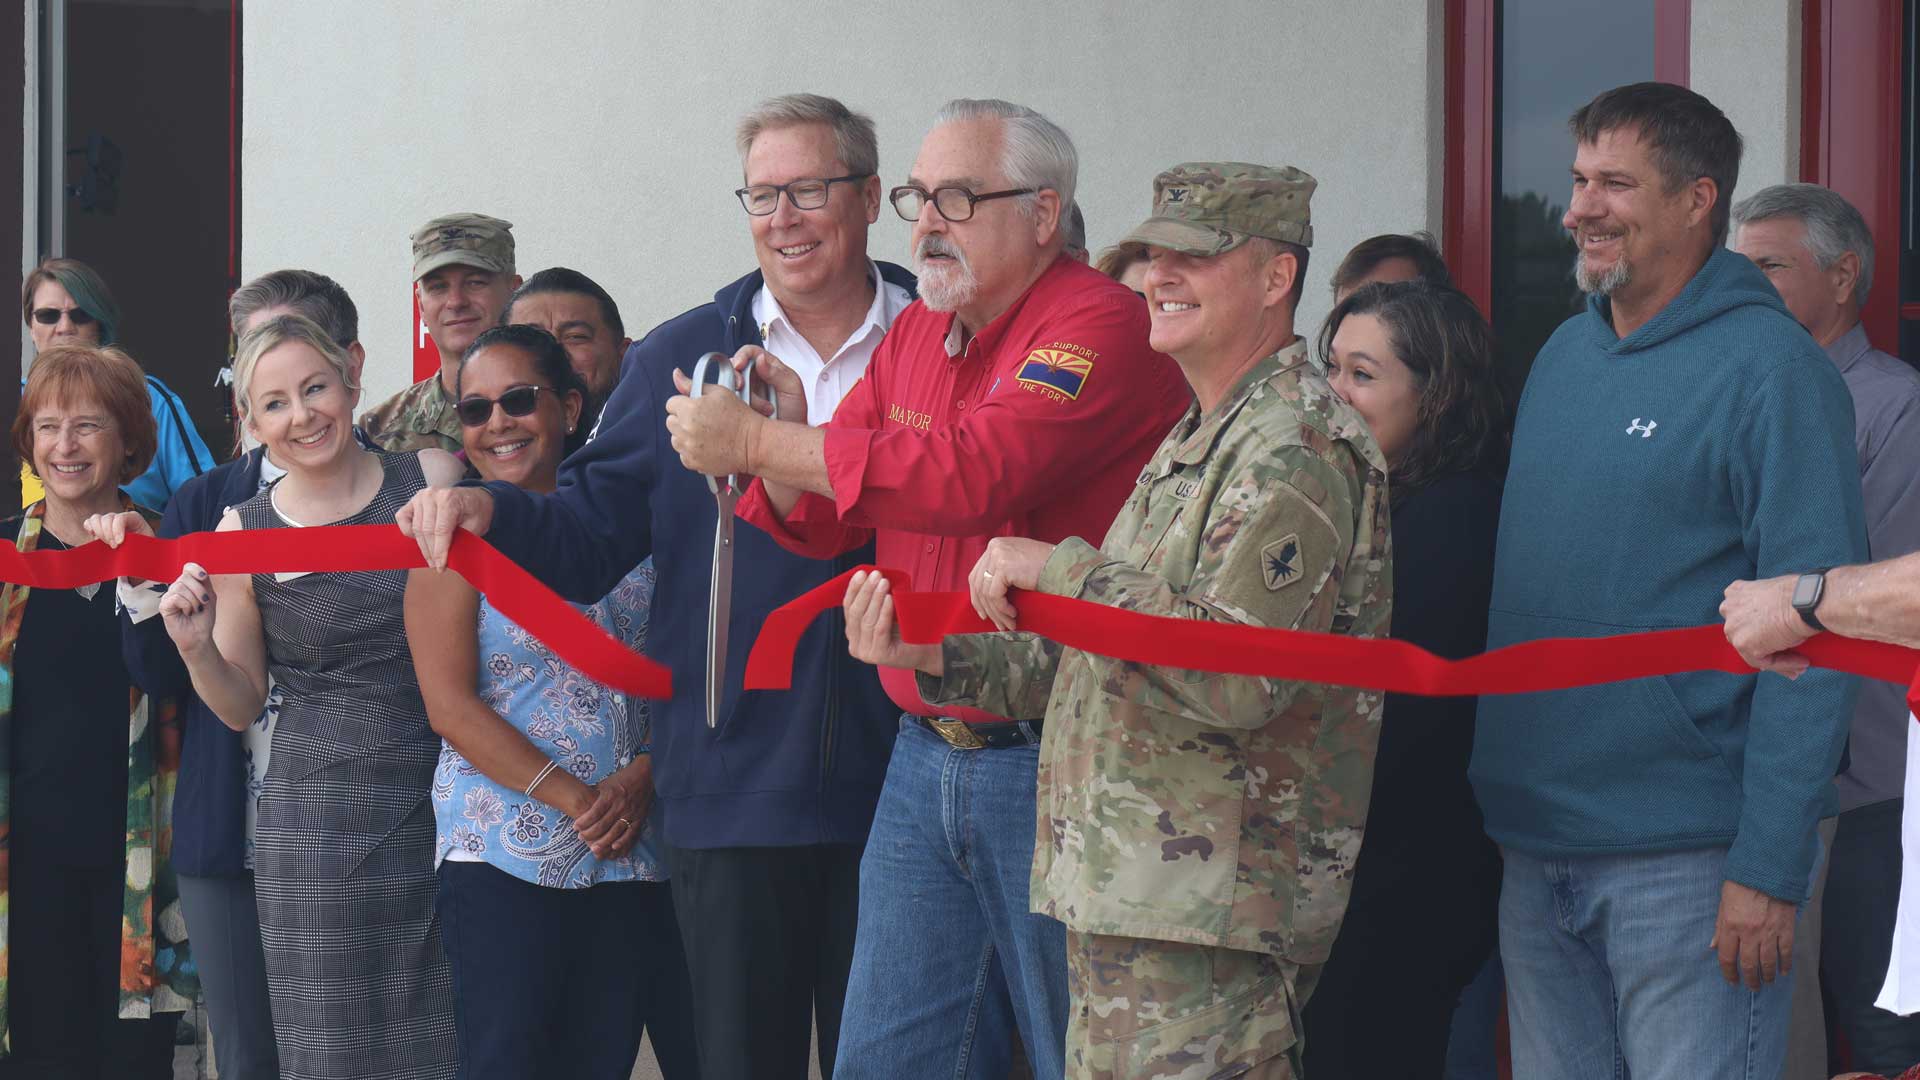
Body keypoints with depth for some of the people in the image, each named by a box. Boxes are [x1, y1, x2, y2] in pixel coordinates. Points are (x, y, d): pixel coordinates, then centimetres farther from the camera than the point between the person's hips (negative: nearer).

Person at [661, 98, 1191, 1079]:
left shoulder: (1101, 327, -12)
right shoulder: (914, 335, 15)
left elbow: (976, 472, -25)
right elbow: (828, 524, 16)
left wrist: (759, 443, -19)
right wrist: (789, 435, -7)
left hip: (1053, 765, -7)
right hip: (925, 757, 8)